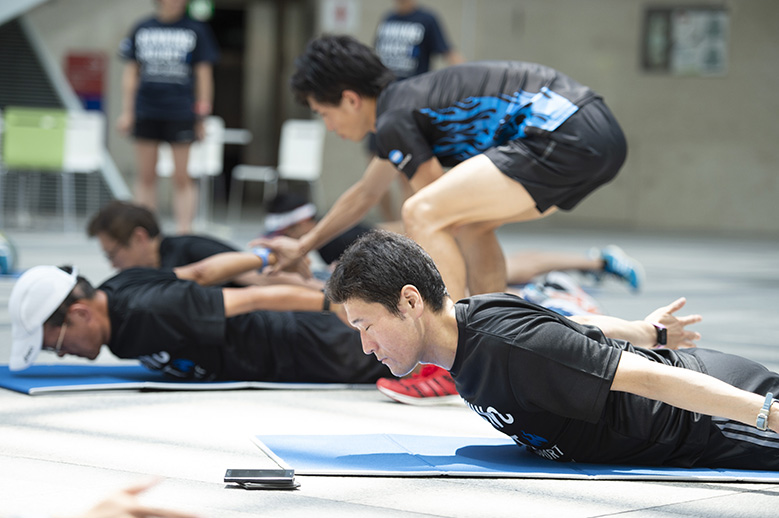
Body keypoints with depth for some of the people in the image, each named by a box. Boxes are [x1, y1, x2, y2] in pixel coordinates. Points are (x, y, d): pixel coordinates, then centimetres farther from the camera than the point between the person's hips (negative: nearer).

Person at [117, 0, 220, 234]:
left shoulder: (196, 30, 2)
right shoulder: (141, 30, 8)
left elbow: (204, 74, 3)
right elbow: (131, 72, 12)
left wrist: (202, 116, -1)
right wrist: (126, 112, 6)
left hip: (180, 114, -2)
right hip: (146, 112, 3)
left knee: (182, 177, -2)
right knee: (146, 177, 7)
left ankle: (183, 232, 1)